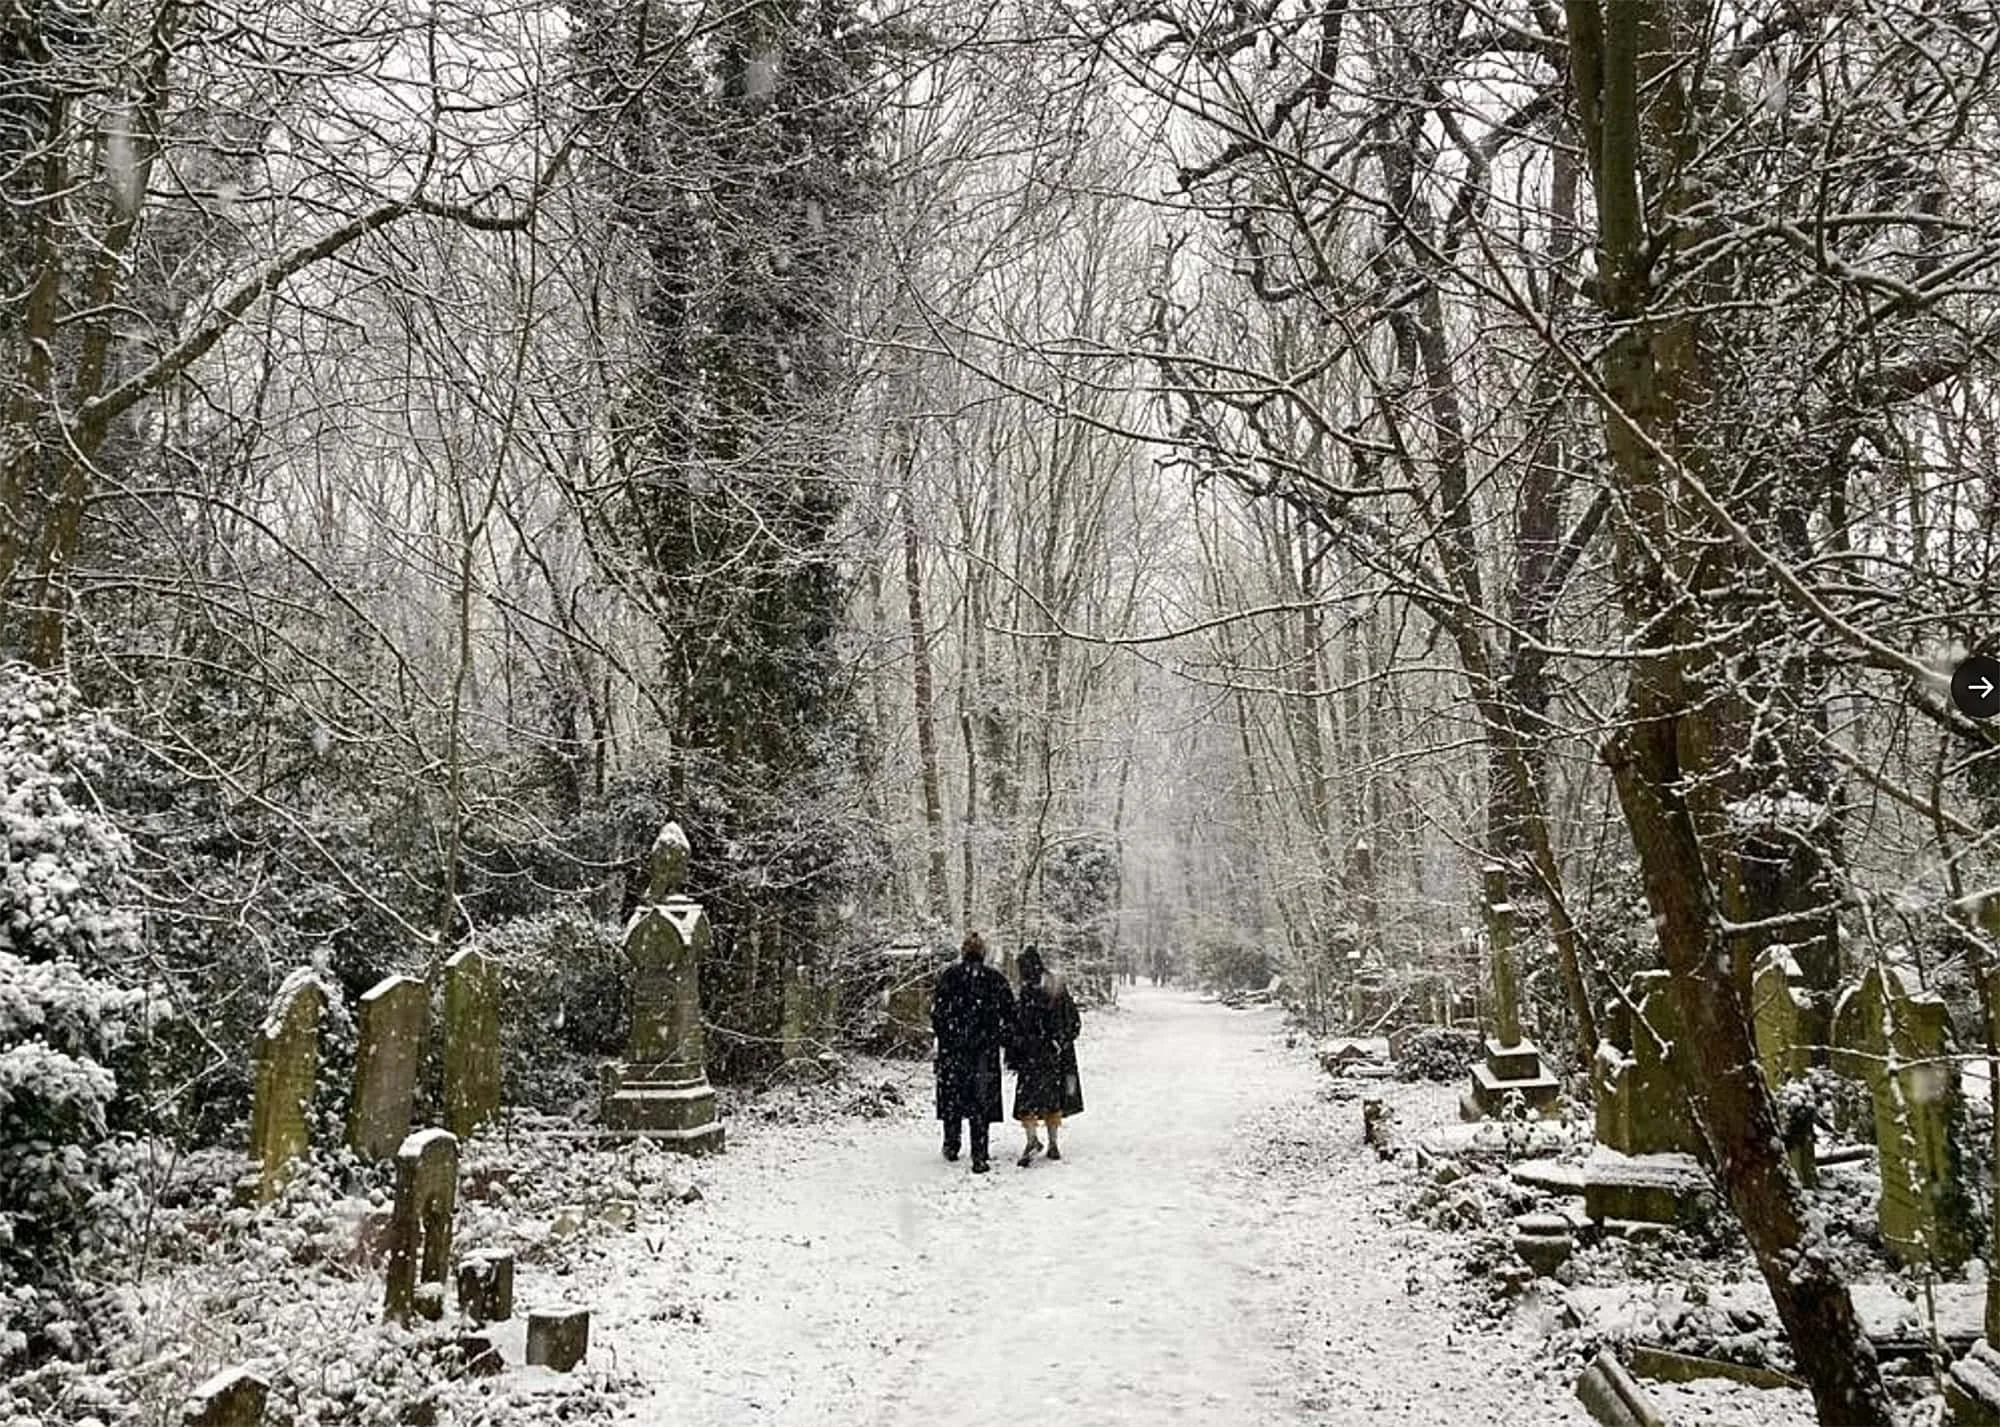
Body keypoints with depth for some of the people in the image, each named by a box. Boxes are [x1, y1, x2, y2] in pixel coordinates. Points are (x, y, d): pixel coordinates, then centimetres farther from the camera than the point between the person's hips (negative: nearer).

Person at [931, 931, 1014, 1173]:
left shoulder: (950, 975, -2)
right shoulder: (995, 979, 1)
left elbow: (938, 1009, -5)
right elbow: (1008, 1014, 1)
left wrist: (942, 1035, 7)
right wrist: (1001, 1039, 11)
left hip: (952, 1047, 0)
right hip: (985, 1049, 0)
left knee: (952, 1096, 16)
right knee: (982, 1101, 4)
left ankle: (951, 1145, 25)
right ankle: (979, 1157, 1)